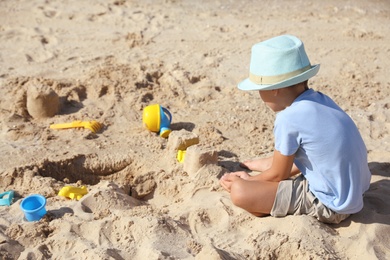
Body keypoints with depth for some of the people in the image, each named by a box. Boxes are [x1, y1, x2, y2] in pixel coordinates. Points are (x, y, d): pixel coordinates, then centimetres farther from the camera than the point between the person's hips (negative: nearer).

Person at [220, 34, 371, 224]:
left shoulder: (288, 119, -21)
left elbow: (278, 175, -8)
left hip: (331, 205, -9)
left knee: (239, 192, -16)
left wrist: (250, 180, 9)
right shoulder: (321, 100, 3)